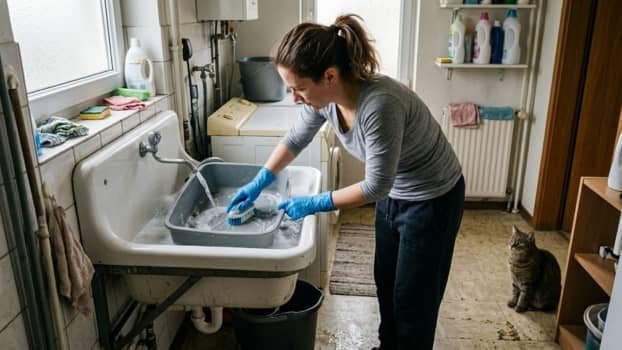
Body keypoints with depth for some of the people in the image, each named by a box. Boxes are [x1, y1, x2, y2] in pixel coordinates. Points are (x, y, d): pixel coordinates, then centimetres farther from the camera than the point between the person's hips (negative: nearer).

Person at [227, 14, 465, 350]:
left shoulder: (379, 104, -38)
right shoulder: (324, 96, -15)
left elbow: (376, 185, -29)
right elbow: (295, 140, 4)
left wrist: (315, 203, -22)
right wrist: (258, 183, 0)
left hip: (432, 200, -7)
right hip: (393, 194, 8)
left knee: (414, 297, 7)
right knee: (385, 281, 22)